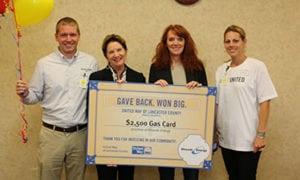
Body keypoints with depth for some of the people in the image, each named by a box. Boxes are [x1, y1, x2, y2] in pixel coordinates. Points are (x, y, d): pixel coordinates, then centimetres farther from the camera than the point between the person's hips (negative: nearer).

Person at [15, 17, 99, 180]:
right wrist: (25, 94, -15)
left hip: (80, 134, 1)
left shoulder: (91, 62, 1)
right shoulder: (44, 64, 0)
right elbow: (36, 97, 6)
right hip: (51, 134, 0)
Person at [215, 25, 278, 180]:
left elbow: (264, 102, -9)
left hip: (248, 140, -4)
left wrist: (261, 134, -13)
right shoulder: (221, 70, 7)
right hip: (225, 138, 5)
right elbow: (217, 103, 11)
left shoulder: (257, 67, -7)